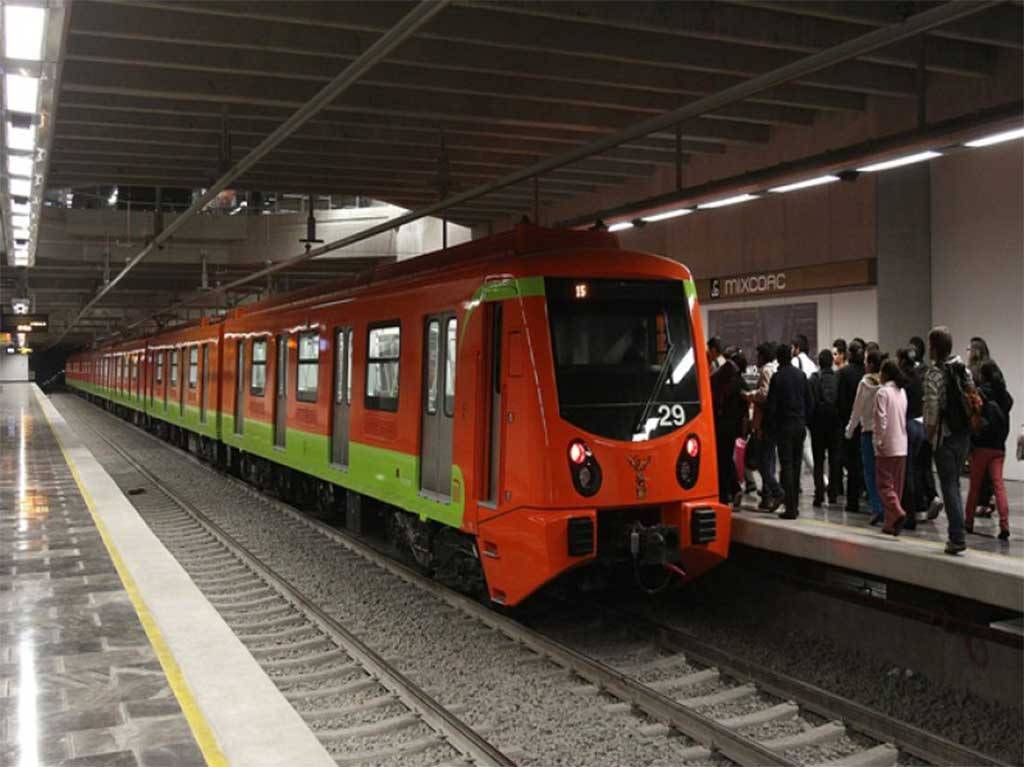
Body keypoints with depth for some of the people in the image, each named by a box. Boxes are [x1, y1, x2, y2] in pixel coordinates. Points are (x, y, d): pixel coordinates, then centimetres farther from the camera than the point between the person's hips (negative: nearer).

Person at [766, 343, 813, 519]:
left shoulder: (777, 377, -10)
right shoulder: (801, 376, 6)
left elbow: (771, 405, -10)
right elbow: (810, 403, 8)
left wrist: (772, 428, -1)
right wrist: (803, 420, 17)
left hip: (784, 426, -5)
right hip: (800, 426, 5)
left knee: (787, 466, -3)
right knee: (796, 465, 13)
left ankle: (790, 508, -6)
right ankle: (794, 506, 18)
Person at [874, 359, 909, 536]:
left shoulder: (883, 392, -10)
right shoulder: (902, 392, 10)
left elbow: (881, 420, -15)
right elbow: (904, 418, 13)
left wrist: (878, 441, -10)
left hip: (887, 447, -7)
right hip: (902, 446, 7)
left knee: (884, 484, -3)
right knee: (897, 485, 10)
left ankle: (897, 513, -22)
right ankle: (891, 524, 14)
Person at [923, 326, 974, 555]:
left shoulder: (934, 374, -14)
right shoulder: (964, 370, 6)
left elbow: (932, 411, -16)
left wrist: (929, 435, -2)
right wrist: (967, 427, 16)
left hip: (945, 436, -6)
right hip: (964, 434, 6)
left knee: (949, 486, -1)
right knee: (954, 484, 18)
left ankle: (957, 538, -3)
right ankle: (956, 534, 22)